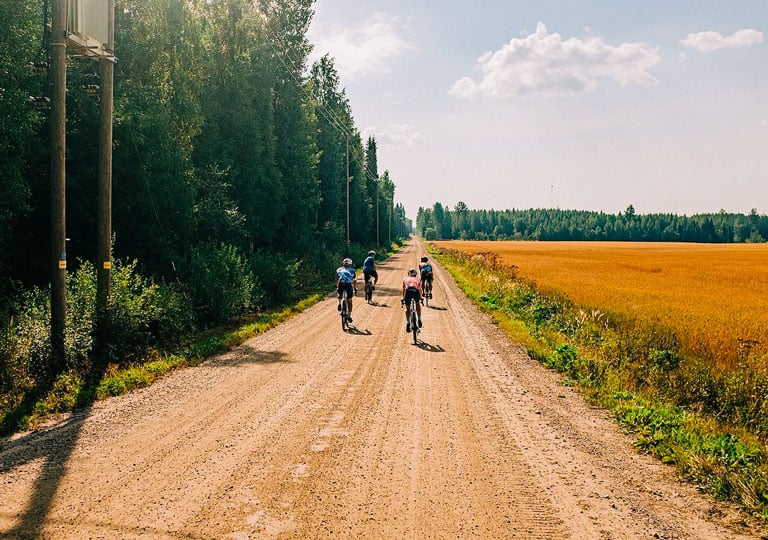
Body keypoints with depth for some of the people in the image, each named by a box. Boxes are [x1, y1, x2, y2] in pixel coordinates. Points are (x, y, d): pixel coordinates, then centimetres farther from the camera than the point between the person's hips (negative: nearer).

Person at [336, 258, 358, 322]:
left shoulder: (339, 270, 24)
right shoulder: (352, 270, 22)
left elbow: (337, 280, 31)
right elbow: (355, 281, 21)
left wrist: (337, 287, 44)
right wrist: (355, 289, 30)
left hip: (341, 285, 1)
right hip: (349, 285, -1)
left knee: (340, 295, 34)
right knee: (349, 301, 13)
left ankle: (339, 303, 9)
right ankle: (349, 315, 10)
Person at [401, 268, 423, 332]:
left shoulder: (405, 279, 33)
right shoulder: (418, 279, 33)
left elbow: (404, 290, 40)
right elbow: (420, 290, 40)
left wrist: (403, 298, 52)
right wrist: (420, 297, 55)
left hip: (408, 291, 0)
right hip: (415, 291, 0)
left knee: (407, 308, 16)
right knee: (418, 304, 30)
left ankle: (408, 323, 0)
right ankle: (419, 320, 23)